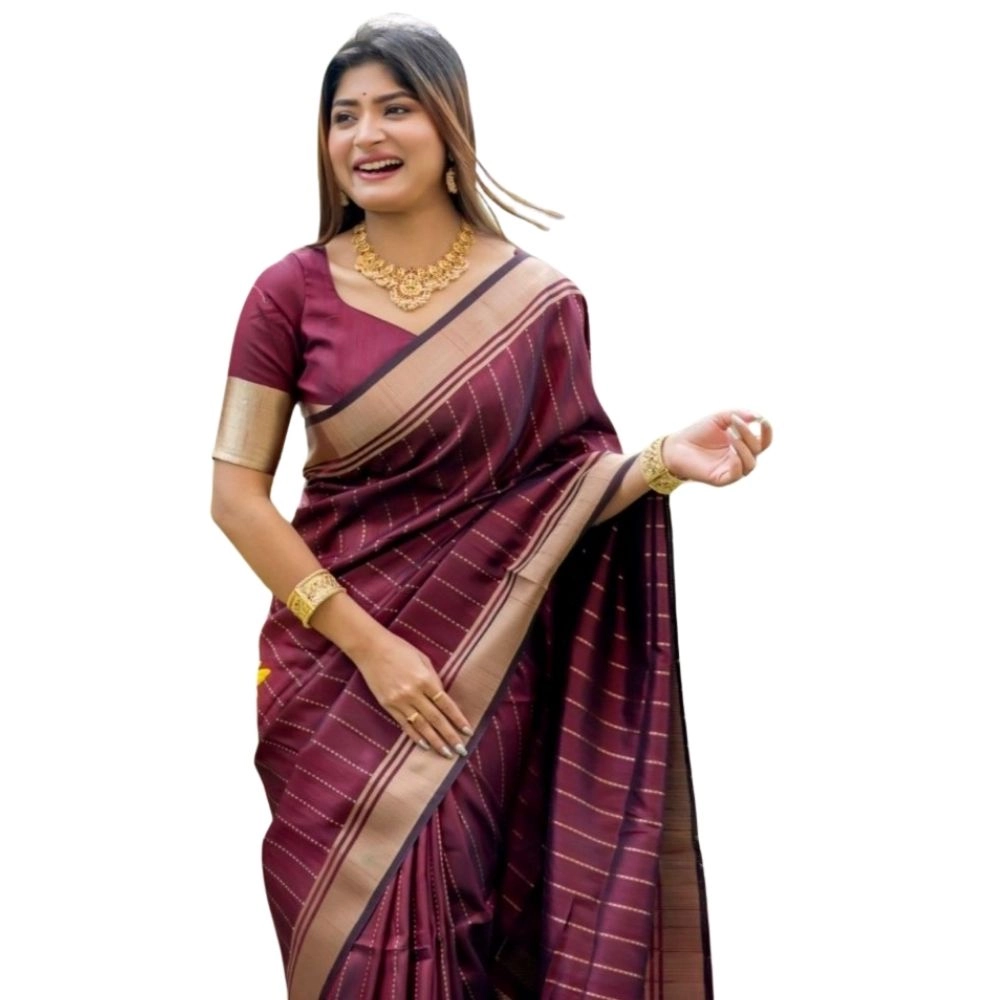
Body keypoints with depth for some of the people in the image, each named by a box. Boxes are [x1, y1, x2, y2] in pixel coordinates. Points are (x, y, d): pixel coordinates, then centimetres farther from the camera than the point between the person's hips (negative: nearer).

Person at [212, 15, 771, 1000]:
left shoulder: (535, 300, -2)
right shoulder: (293, 291, -4)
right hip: (335, 667, 0)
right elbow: (236, 492, -5)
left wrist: (667, 460, -18)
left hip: (479, 674, 0)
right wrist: (367, 642, -12)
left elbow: (563, 487, 2)